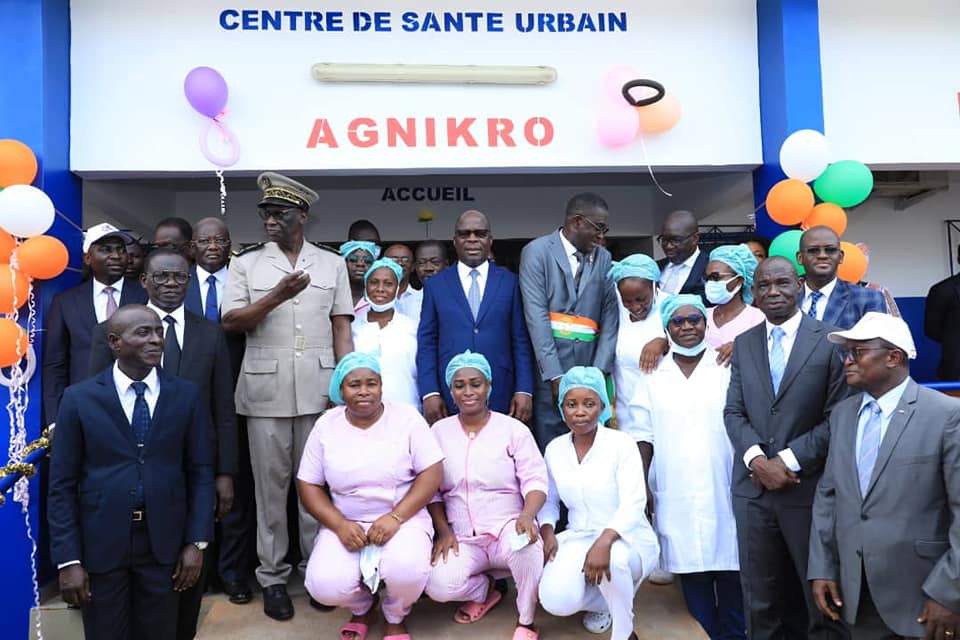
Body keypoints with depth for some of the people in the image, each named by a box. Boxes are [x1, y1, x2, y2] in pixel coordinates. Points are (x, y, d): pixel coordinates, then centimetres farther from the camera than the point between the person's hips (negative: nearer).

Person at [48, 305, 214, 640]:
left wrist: (196, 542, -4)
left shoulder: (186, 395, -1)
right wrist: (68, 559, -7)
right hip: (100, 543, -1)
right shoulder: (79, 398, -4)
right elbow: (62, 484, -3)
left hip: (164, 541, 1)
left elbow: (200, 472, 1)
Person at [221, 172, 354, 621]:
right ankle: (273, 577, 20)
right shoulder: (245, 263, 6)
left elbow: (342, 327, 6)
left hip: (320, 390, 1)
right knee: (271, 484, 7)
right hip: (266, 390, 0)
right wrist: (277, 295, -14)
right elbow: (230, 321, -1)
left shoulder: (332, 263, 8)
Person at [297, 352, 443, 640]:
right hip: (346, 524, 2)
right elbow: (308, 485, 3)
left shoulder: (407, 417, -5)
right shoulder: (326, 425, 1)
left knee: (406, 571, -32)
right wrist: (339, 525, -13)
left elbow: (432, 473, -8)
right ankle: (362, 608, 16)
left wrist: (395, 517, -20)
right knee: (325, 587, -24)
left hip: (403, 519, -2)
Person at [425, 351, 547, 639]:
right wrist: (444, 531, -8)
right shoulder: (439, 431, 5)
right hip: (462, 538, 2)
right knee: (439, 586, -26)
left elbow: (535, 481, -7)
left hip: (508, 528, -2)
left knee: (525, 542, -37)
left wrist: (527, 515, -28)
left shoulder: (514, 429, -1)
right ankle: (485, 589, 12)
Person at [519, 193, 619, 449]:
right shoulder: (537, 251, -1)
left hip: (590, 366, 4)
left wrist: (600, 370, -4)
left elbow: (610, 315, 8)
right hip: (550, 366, -4)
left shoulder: (604, 258, 13)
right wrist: (555, 375, -14)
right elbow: (536, 316, -9)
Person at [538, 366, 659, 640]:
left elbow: (634, 504, -20)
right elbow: (549, 499, 12)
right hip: (578, 537, 4)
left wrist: (605, 541, -36)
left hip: (627, 539, -3)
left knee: (612, 558, -40)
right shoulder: (554, 448, 2)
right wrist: (547, 531, -8)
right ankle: (602, 601, 14)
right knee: (556, 601, -23)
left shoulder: (622, 444, -12)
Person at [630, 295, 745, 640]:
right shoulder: (654, 377, 5)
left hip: (724, 489, -1)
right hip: (677, 495, 1)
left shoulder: (727, 367, 0)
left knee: (729, 569, 7)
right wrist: (640, 485, 2)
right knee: (691, 566, 8)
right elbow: (644, 435, 6)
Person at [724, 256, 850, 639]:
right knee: (761, 598, 14)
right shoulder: (743, 344, 9)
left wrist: (789, 460, -14)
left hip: (809, 487, -3)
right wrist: (756, 458, -11)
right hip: (753, 487, 4)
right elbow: (734, 411, 5)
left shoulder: (830, 341, -4)